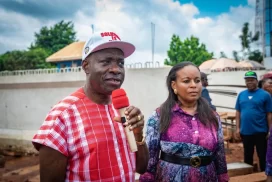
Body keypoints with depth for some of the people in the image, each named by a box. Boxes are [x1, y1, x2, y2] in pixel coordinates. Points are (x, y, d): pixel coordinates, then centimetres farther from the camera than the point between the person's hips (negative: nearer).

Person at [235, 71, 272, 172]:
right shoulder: (241, 95, 5)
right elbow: (238, 112, 8)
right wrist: (237, 128, 5)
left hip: (260, 132, -3)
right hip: (245, 132, 3)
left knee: (263, 156, 8)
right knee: (247, 156, 17)